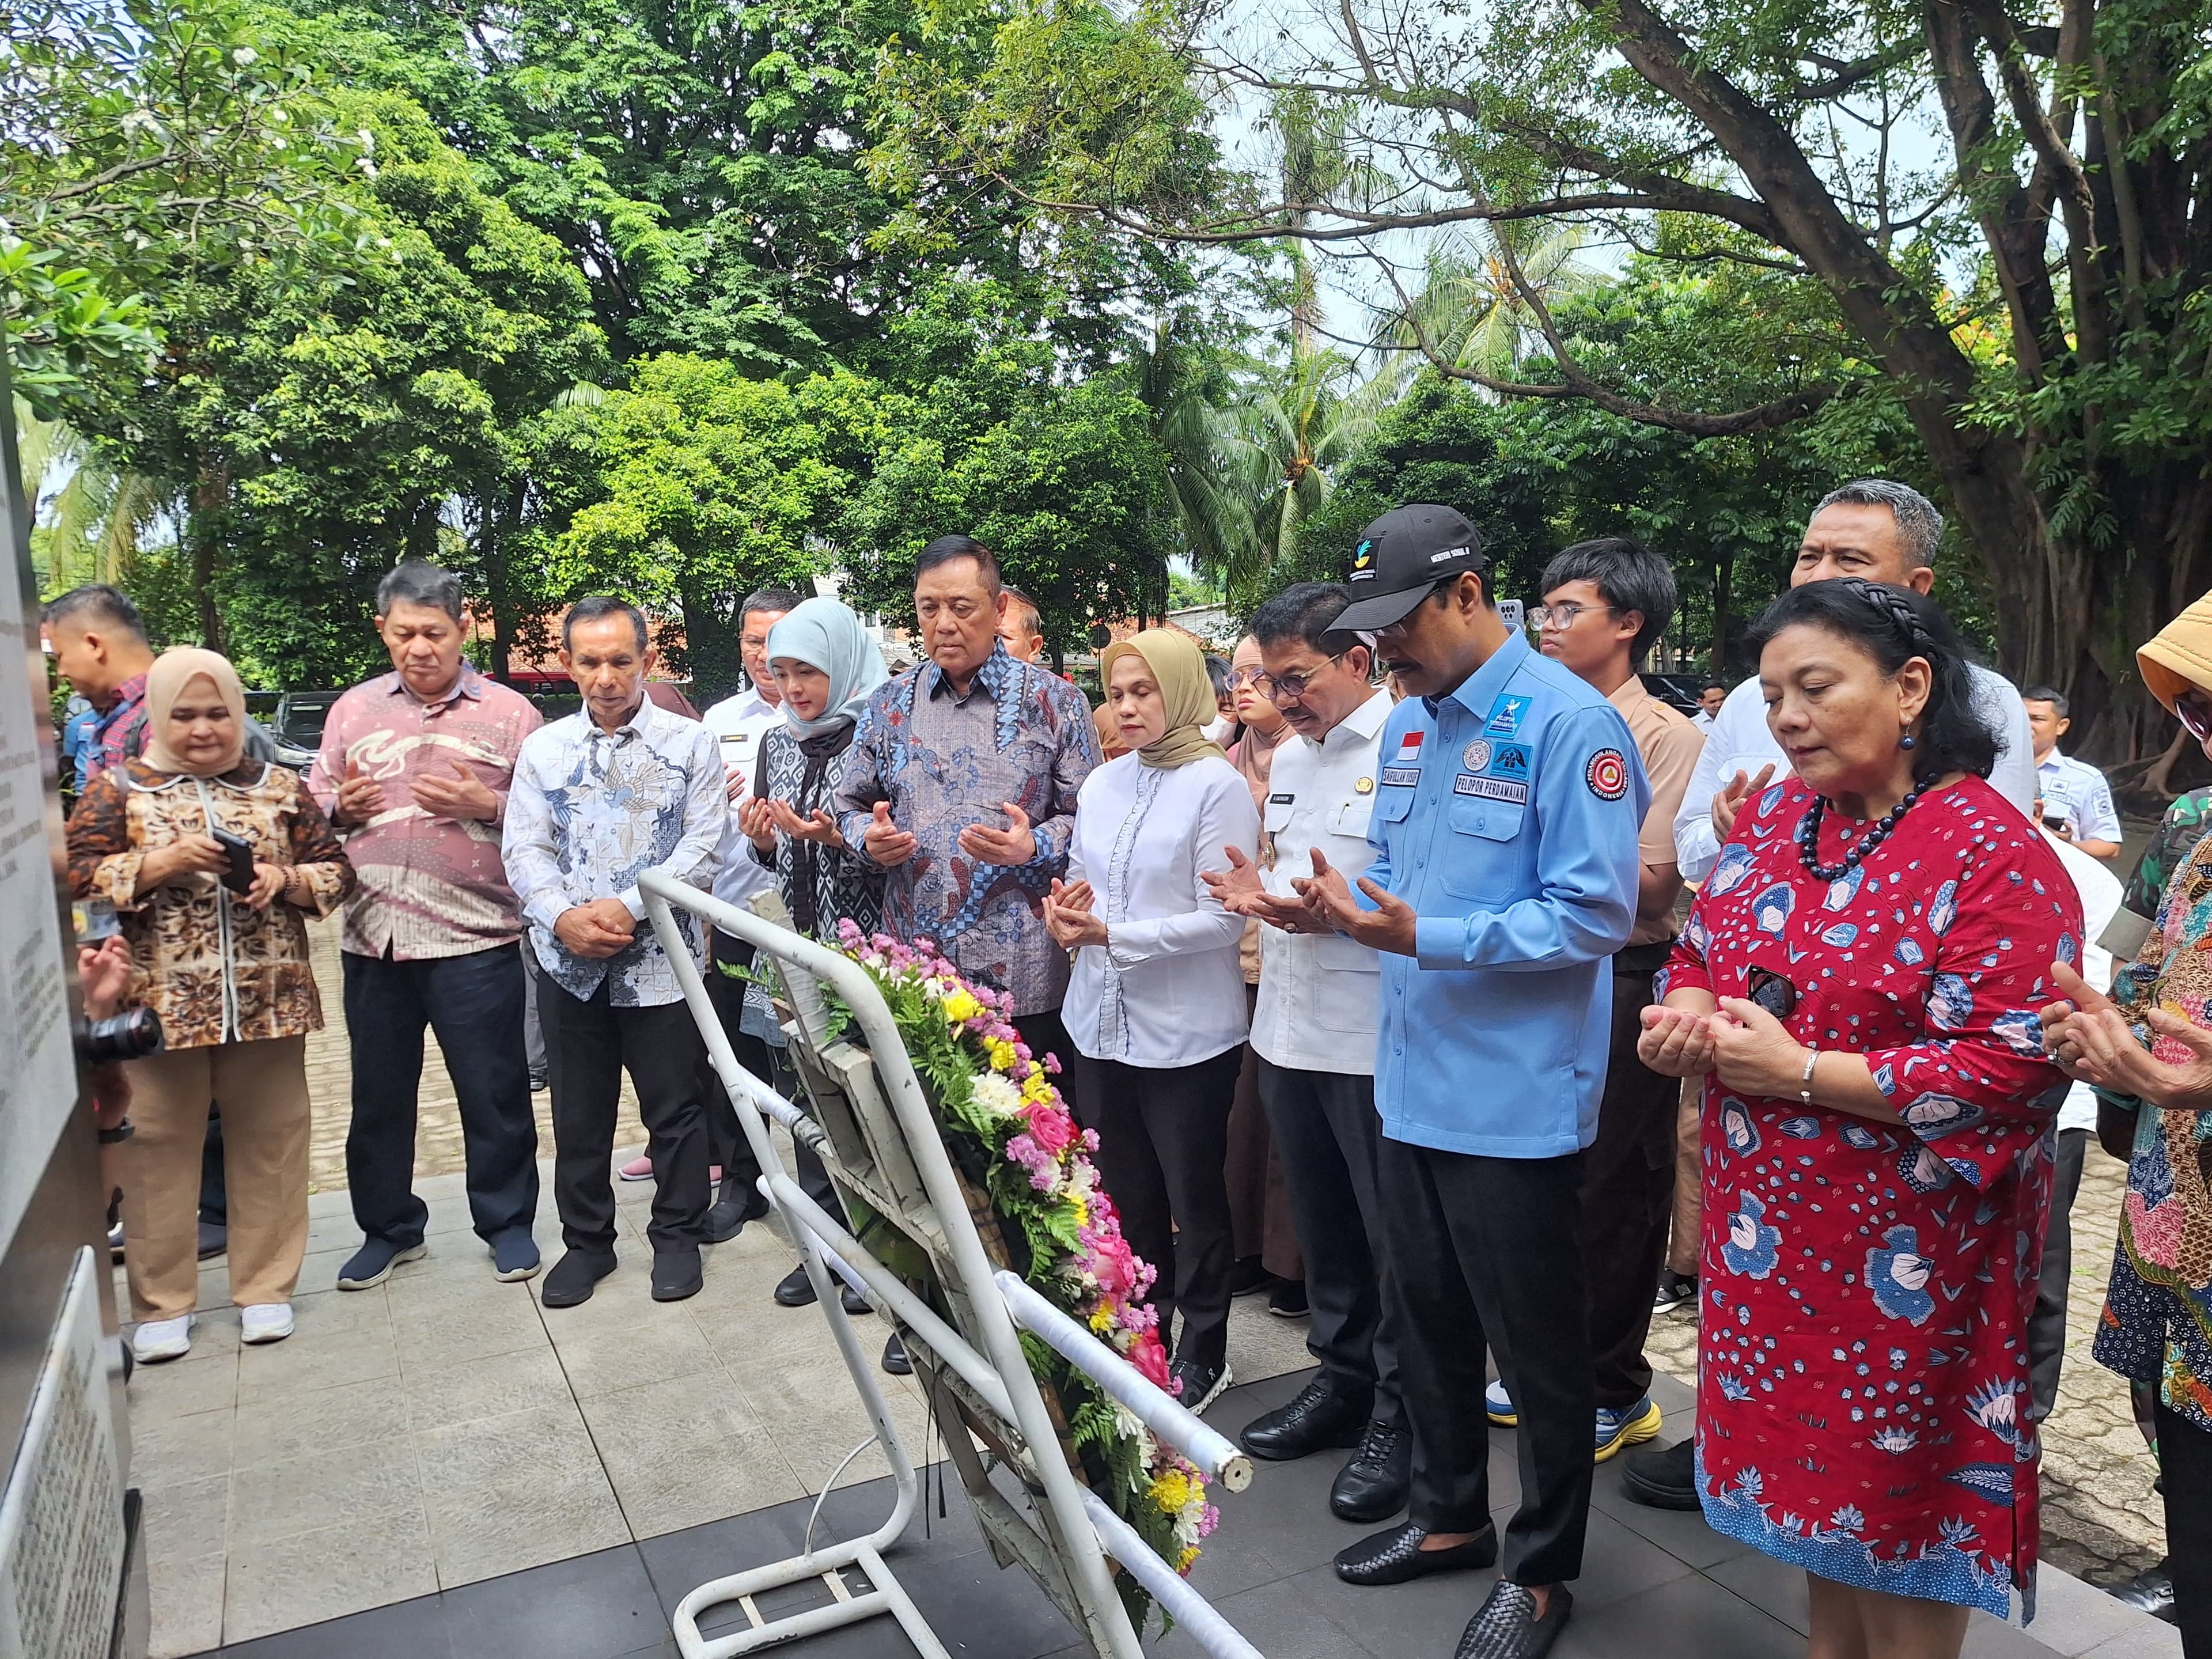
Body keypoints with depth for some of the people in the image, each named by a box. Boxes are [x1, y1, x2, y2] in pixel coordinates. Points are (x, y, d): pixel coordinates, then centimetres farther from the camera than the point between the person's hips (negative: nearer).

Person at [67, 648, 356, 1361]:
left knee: (268, 1143, 8)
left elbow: (337, 872, 7)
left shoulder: (279, 787, 7)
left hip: (267, 1002, 1)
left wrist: (286, 878, -13)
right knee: (159, 1148, 7)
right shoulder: (117, 787, 3)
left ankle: (266, 1288, 22)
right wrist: (163, 862, -18)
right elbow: (76, 880, -4)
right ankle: (162, 1303, 20)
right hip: (159, 1005, -1)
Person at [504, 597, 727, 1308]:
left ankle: (677, 1237, 23)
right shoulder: (543, 750, 9)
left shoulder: (690, 743, 0)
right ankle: (586, 1242, 27)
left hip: (660, 959, -3)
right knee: (579, 1114, 12)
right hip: (570, 962, 3)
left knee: (674, 1109, 6)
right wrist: (563, 917, -14)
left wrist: (629, 908, -16)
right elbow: (524, 850, 4)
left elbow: (704, 846, -7)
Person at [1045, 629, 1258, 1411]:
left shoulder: (1217, 785, -11)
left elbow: (1223, 919, -15)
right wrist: (1065, 908, -6)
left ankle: (1202, 1353, 26)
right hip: (1101, 1019, 6)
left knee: (1193, 1198, 9)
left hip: (1186, 1031, -6)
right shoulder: (1102, 784, 8)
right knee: (1124, 1194, 16)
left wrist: (1112, 935, -21)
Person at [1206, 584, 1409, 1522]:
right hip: (1288, 1028, 8)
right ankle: (1341, 1376, 37)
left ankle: (1399, 1413, 23)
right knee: (1321, 1222, 20)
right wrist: (1255, 889, 0)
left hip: (1375, 1043, -8)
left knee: (1392, 1233, 6)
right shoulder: (1289, 757, 13)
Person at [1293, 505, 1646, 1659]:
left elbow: (1599, 913, -20)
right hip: (1413, 1082, 8)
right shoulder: (1407, 723, 8)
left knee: (1533, 1344, 10)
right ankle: (1449, 1517, 42)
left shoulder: (1569, 723, -16)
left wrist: (1425, 938, -26)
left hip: (1515, 1098, -7)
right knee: (1427, 1318, 21)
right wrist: (1348, 906, -4)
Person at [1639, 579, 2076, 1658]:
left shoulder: (1993, 857, -17)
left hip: (1906, 1265, -6)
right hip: (1772, 1234, 7)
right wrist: (1687, 1015, -9)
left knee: (1901, 1500, 11)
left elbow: (2012, 1070, -23)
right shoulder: (1772, 818, 4)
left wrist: (1800, 1070, -22)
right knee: (1807, 1470, 21)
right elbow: (1700, 951, 14)